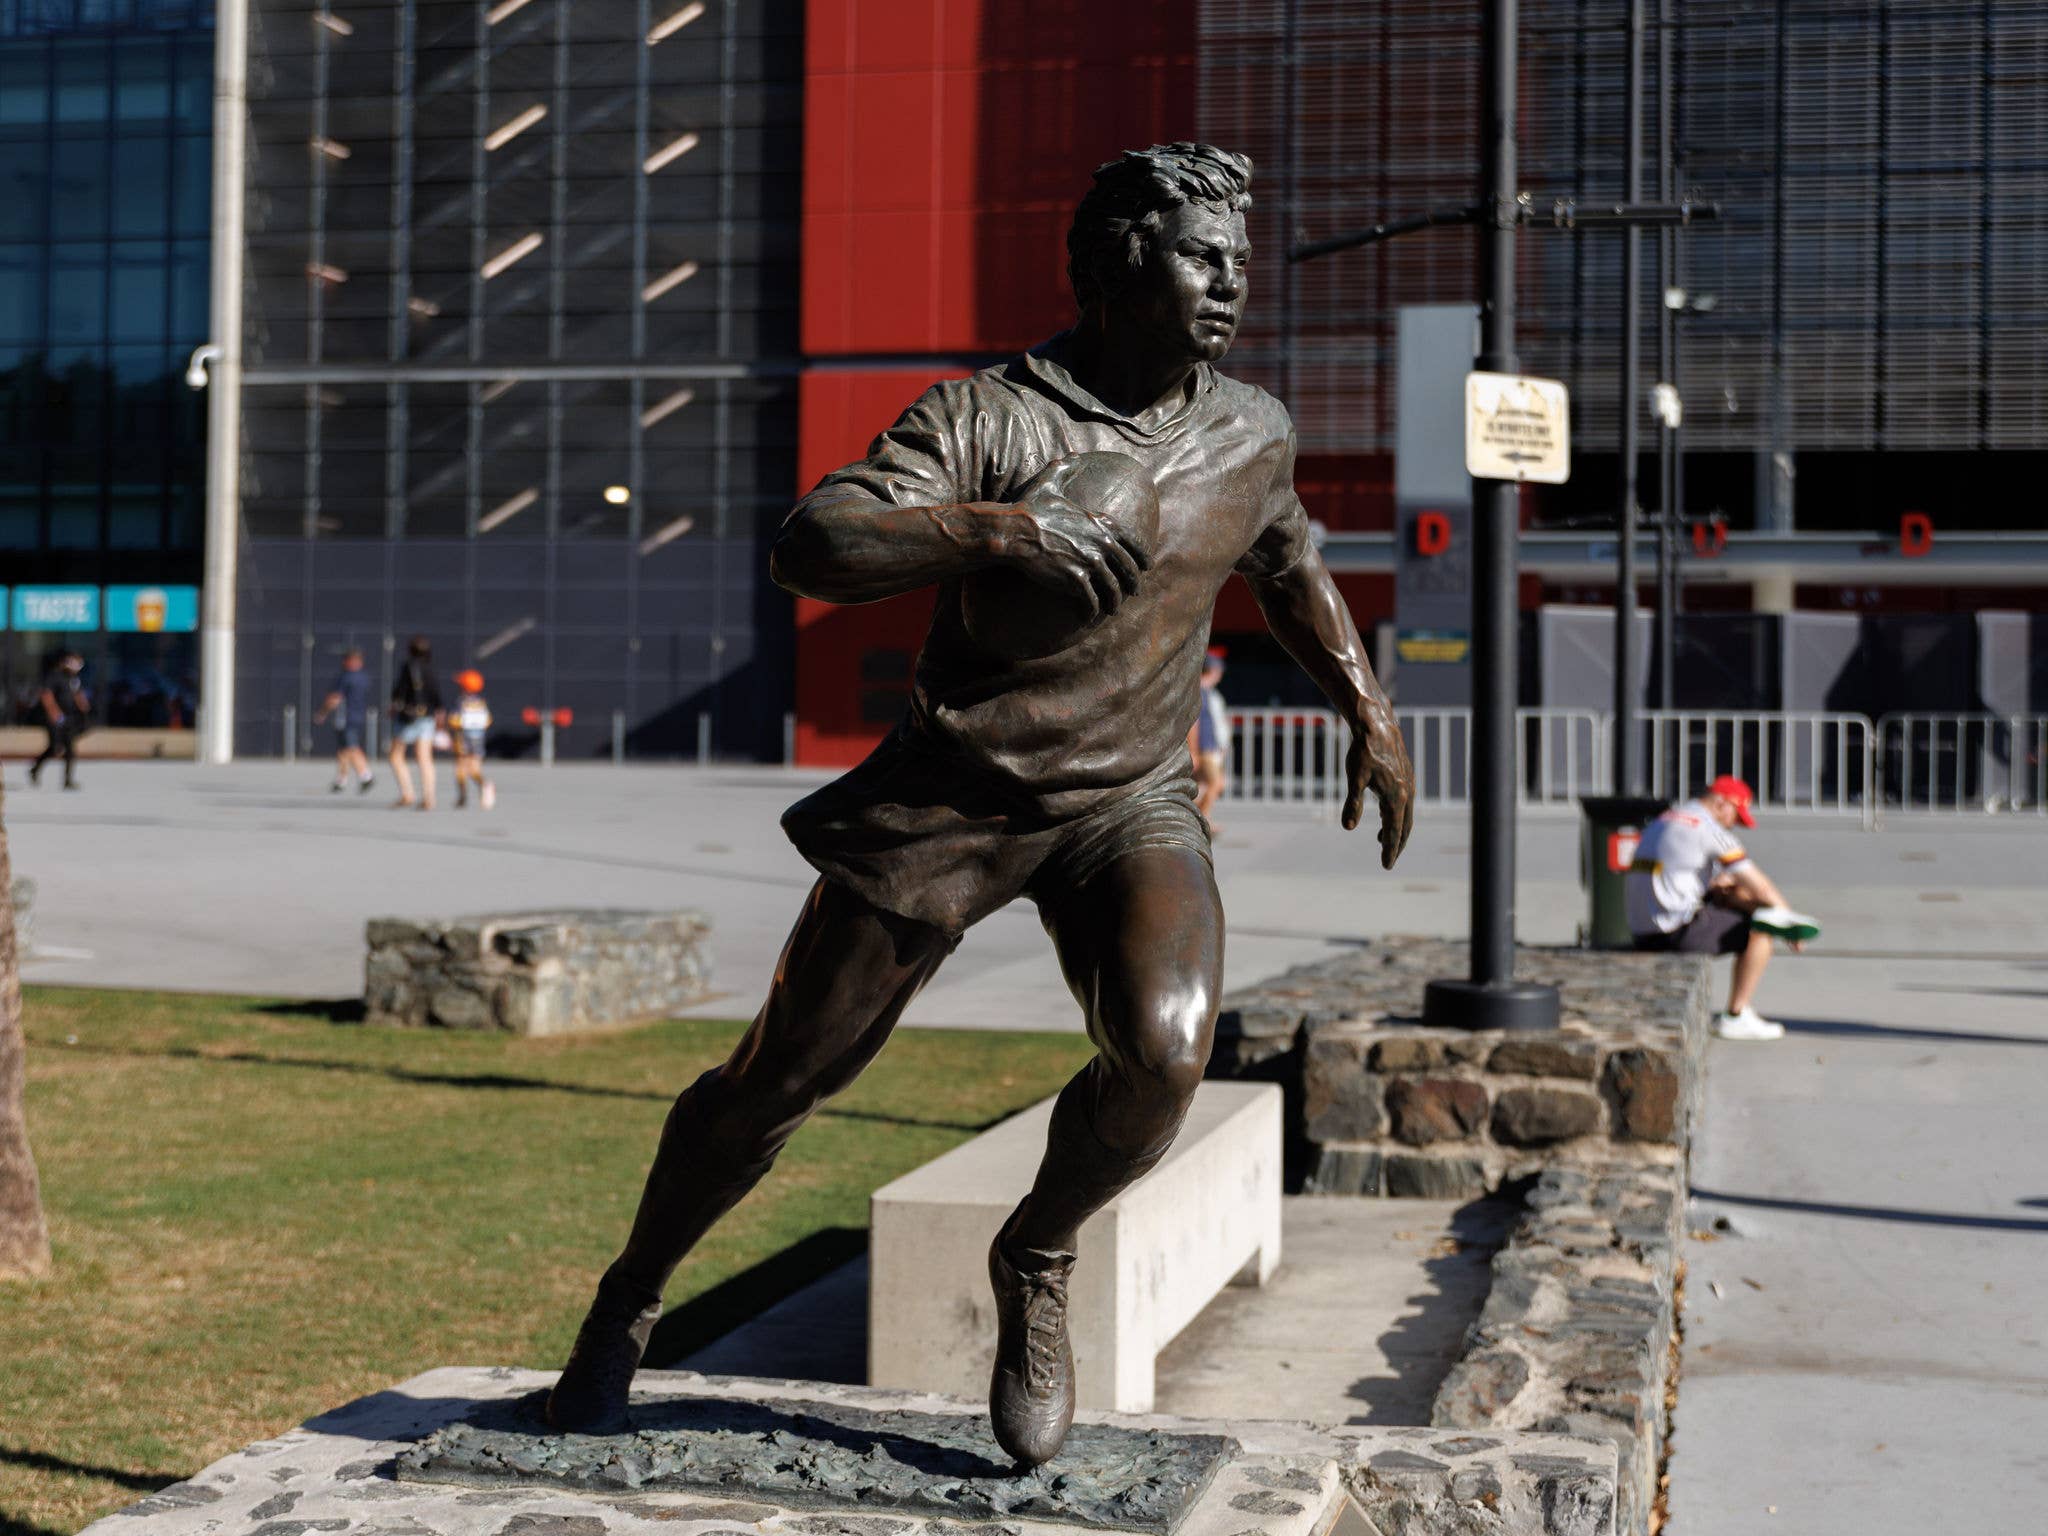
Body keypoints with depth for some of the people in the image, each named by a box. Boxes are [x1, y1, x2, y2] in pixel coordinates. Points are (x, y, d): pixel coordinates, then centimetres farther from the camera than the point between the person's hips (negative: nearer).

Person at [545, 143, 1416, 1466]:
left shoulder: (1253, 434, 3)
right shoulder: (987, 419, -14)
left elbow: (1289, 566, 25)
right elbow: (809, 548, -26)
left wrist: (1368, 708, 20)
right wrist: (993, 530, -38)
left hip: (1131, 803, 3)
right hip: (951, 798, -2)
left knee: (1166, 1049, -26)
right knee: (782, 1076, 5)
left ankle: (1037, 1263, 4)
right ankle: (630, 1302, 32)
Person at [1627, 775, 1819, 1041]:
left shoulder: (1660, 822, 20)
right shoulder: (1711, 830, -7)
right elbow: (1761, 888, -4)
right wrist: (1792, 922, 9)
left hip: (1642, 934, 9)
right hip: (1676, 931, -9)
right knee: (1760, 931, 1)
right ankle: (1735, 1017, 2)